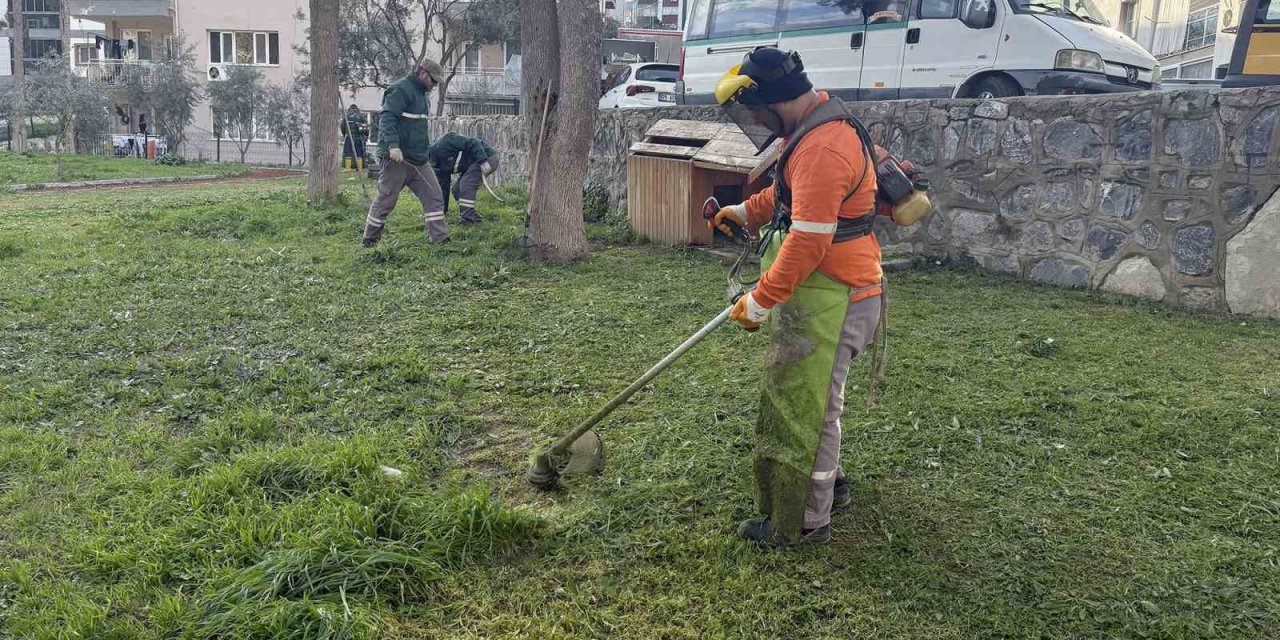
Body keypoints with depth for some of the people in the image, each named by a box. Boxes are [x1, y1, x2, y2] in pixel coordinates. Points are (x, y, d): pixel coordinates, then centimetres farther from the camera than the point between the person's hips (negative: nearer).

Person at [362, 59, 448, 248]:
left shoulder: (420, 93, 19)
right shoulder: (401, 90, -11)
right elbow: (386, 118, -22)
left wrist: (426, 150, 24)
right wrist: (392, 145, -33)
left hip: (417, 160, 9)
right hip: (395, 159, -9)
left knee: (434, 197, 1)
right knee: (385, 201, 1)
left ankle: (440, 238, 3)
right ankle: (370, 240, 14)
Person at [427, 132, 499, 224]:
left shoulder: (445, 143, -19)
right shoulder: (441, 168, 8)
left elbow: (472, 143, -25)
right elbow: (443, 189, 13)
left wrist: (483, 161, -32)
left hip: (487, 157, -10)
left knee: (466, 184, -20)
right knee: (457, 189, 2)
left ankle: (468, 218, -18)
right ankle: (470, 216, 7)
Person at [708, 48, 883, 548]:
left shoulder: (822, 148, -25)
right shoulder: (812, 128, 11)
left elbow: (808, 242, -27)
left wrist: (760, 302, -20)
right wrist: (746, 212, 17)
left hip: (828, 298, -11)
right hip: (814, 292, 11)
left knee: (805, 407, 0)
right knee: (809, 400, 23)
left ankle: (804, 523, 13)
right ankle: (826, 485, 40)